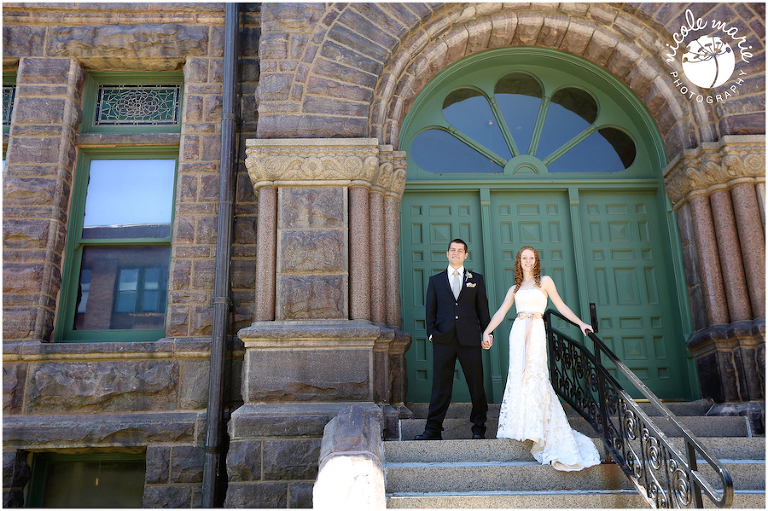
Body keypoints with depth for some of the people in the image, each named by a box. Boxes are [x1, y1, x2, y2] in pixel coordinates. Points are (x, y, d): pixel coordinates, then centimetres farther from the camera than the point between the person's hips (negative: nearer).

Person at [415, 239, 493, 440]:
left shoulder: (476, 279, 12)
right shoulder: (435, 280, 13)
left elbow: (483, 308, 10)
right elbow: (431, 310, 11)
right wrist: (431, 333, -1)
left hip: (470, 340, 0)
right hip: (444, 340, 0)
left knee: (476, 385, 5)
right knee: (440, 387, 2)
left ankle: (478, 428, 20)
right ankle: (433, 429, 8)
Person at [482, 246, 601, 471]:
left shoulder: (545, 281, 10)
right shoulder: (515, 289, 18)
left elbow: (560, 305, 10)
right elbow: (501, 312, 13)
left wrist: (580, 323, 4)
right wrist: (487, 331, 3)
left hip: (536, 331, -3)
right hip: (518, 332, 3)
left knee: (535, 374, -8)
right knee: (518, 375, -3)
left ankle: (537, 426, 0)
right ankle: (519, 425, 3)